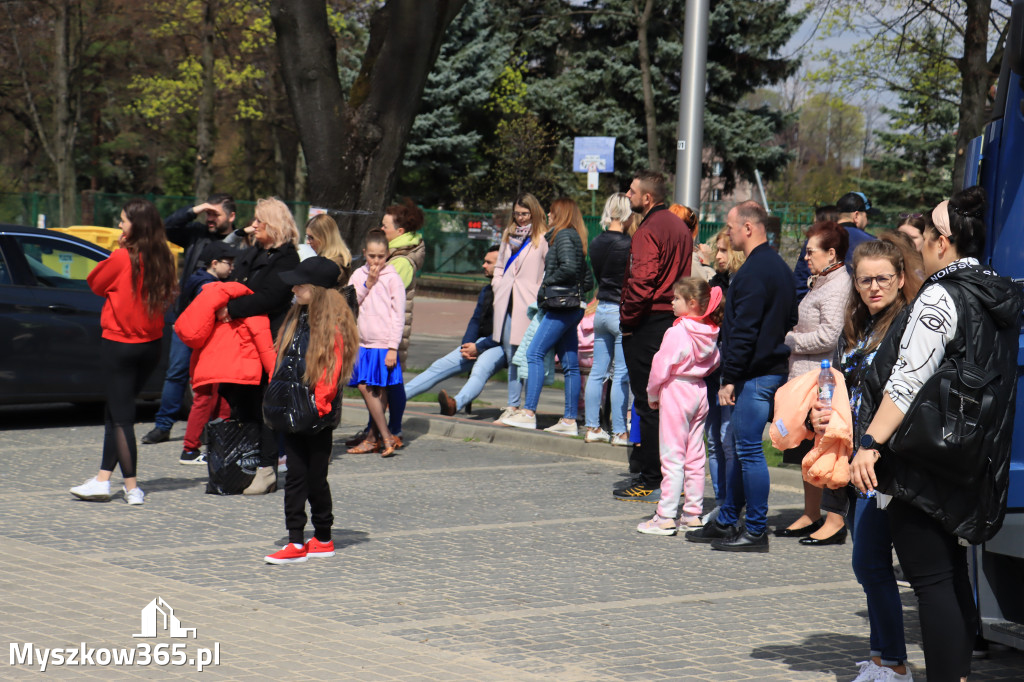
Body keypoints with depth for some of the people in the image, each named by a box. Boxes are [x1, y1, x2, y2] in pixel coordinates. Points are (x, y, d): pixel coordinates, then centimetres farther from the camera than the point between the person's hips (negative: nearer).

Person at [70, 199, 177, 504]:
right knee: (117, 411, 16)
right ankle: (103, 479, 19)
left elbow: (95, 283, -2)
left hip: (119, 344, -6)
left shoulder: (122, 258, -15)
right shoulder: (164, 259, 0)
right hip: (151, 345, 6)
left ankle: (132, 487, -3)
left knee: (121, 415, -1)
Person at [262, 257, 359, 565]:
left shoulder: (333, 325, -13)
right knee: (295, 476, 6)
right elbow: (282, 359, 16)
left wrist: (317, 406, -18)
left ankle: (323, 539, 17)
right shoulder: (297, 317, 11)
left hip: (318, 416, -7)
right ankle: (296, 542, 9)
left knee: (315, 477, 4)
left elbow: (330, 370, -16)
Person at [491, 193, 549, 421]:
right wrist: (497, 288, 11)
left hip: (528, 304, -6)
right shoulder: (509, 234, 18)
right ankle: (512, 406, 13)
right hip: (506, 303, 6)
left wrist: (540, 299, -13)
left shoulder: (543, 238, -3)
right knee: (511, 356, 8)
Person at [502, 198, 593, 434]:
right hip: (571, 307, 10)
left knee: (535, 353, -12)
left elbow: (569, 267, -22)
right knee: (569, 364, 7)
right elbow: (588, 280, 22)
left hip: (561, 306, -10)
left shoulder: (563, 235, -6)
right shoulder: (574, 237, 21)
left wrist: (549, 281, -9)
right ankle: (569, 420, 6)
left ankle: (529, 412, -19)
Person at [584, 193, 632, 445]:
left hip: (601, 309, 7)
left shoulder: (596, 243, 6)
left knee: (597, 372, 10)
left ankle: (592, 427, 14)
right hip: (622, 311, -7)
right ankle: (619, 432, 1)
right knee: (622, 375, -2)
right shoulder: (627, 244, -15)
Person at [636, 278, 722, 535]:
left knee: (672, 456, -5)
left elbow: (660, 368, -14)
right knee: (695, 456, 11)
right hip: (700, 392, 7)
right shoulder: (710, 333, 3)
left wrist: (652, 395, 0)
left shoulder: (676, 332, -17)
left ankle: (666, 517, -3)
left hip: (675, 391, -7)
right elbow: (714, 363, 9)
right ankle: (693, 514, 15)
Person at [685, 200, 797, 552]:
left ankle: (756, 531, -1)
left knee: (749, 450, -5)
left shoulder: (754, 272, -17)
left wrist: (730, 377, -18)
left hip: (754, 374, -10)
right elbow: (790, 321, 21)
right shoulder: (780, 267, 15)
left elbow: (744, 331, -21)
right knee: (743, 449, 15)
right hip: (774, 368, 10)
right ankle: (726, 523, 22)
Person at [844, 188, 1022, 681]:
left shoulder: (940, 297, -15)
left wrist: (871, 443, -23)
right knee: (953, 575, 18)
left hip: (925, 464, -9)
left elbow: (908, 380, -22)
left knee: (931, 581, -7)